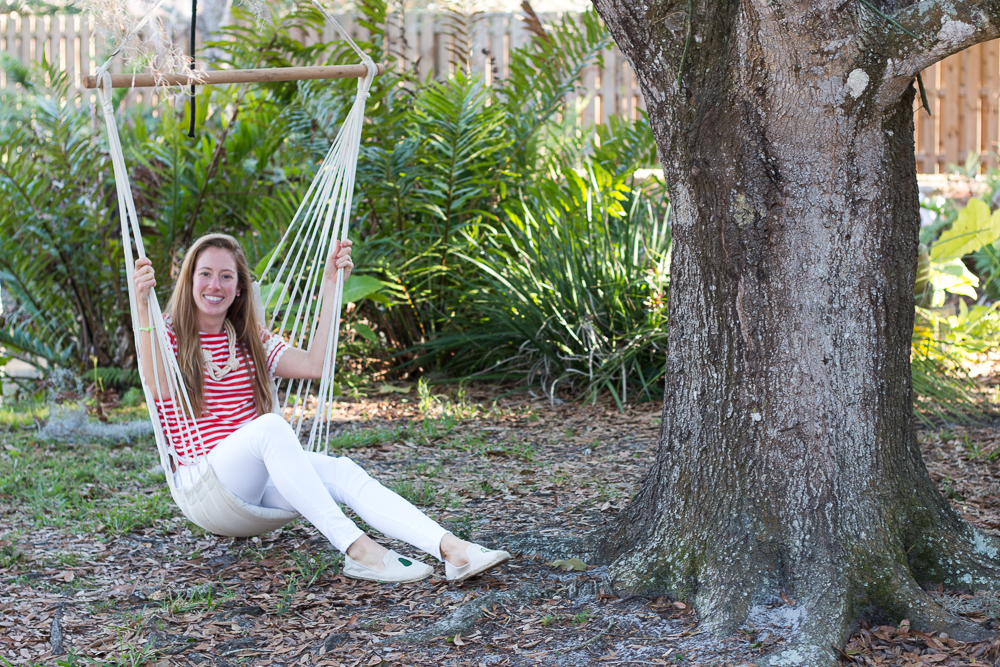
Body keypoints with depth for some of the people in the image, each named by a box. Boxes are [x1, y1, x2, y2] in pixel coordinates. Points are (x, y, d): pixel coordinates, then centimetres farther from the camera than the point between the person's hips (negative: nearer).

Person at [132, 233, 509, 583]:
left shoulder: (250, 340, 19)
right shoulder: (169, 337, 3)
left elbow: (313, 365, 5)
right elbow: (159, 389, -20)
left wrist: (330, 286, 8)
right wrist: (143, 307, -30)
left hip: (263, 476, 5)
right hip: (206, 478, -5)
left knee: (342, 472, -24)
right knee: (270, 425, -35)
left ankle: (452, 551, -43)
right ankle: (356, 549, -44)